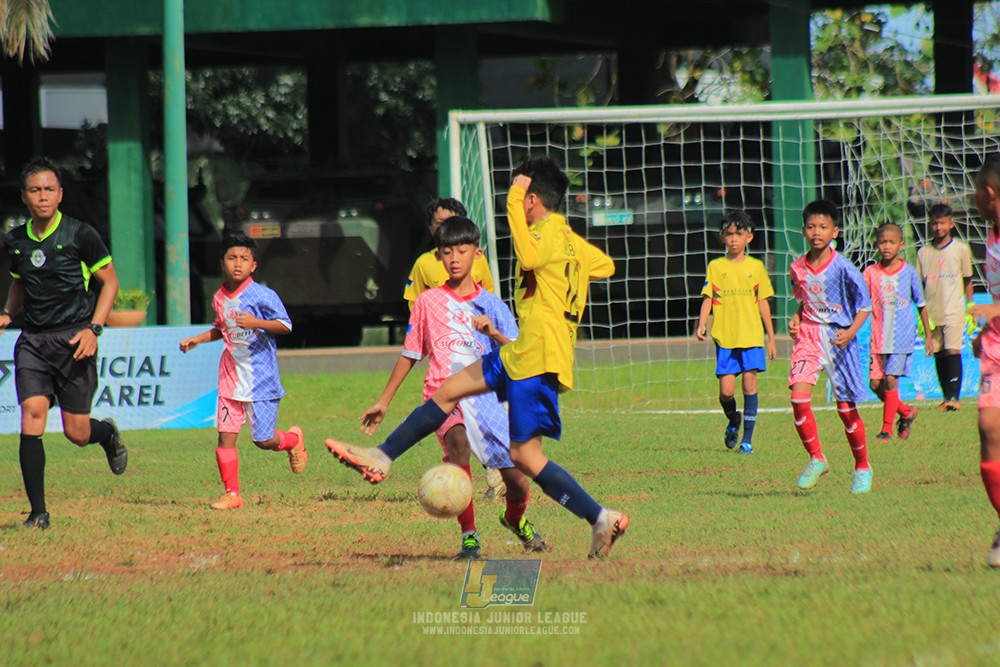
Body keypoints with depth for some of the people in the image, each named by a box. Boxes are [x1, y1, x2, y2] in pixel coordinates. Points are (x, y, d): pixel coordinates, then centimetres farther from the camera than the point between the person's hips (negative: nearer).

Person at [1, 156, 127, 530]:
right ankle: (38, 513, -9)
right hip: (33, 341, 3)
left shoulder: (81, 235, -6)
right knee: (31, 418, -14)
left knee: (77, 433, -1)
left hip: (73, 340, -3)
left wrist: (93, 329, -10)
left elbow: (110, 282, 1)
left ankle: (108, 434, 38)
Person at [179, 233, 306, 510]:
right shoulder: (220, 298, 9)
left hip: (261, 376, -5)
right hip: (231, 376, 5)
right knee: (225, 435, -5)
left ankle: (294, 439, 32)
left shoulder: (263, 295, -11)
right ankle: (232, 494, 3)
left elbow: (285, 325, -13)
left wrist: (256, 323, -27)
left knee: (263, 440, -1)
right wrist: (198, 339, 15)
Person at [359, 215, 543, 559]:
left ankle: (515, 518, 38)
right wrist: (383, 402, 18)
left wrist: (494, 333, -18)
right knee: (458, 441, -36)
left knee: (517, 483, -2)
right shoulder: (428, 302, 8)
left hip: (486, 396, 2)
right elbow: (409, 355, 17)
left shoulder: (492, 304, 9)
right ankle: (469, 536, -25)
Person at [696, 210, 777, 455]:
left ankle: (747, 438, 1)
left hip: (751, 335, 0)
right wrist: (702, 323, -13)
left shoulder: (755, 267, 8)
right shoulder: (715, 267, 7)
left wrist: (771, 338, 11)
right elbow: (707, 297, 4)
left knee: (749, 383, -6)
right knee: (726, 391, -5)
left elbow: (763, 303, 11)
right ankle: (733, 420, 27)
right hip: (724, 336, 0)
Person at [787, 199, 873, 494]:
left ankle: (862, 467, 23)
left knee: (846, 406, 3)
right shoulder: (798, 268, 3)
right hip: (807, 336, 3)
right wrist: (796, 319, 2)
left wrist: (851, 331, -19)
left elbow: (865, 304, -4)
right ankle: (816, 459, -1)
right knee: (799, 397, -17)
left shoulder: (843, 268, -11)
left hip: (838, 338, -3)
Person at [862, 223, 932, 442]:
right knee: (875, 383, -1)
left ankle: (887, 429, -1)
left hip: (902, 336, -3)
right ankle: (906, 411, 24)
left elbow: (921, 305, 9)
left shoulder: (909, 273, 0)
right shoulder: (871, 273, 3)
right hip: (879, 338, 3)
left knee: (890, 379, -12)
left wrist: (928, 337, 12)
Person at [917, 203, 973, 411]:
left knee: (953, 351, -13)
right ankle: (946, 397, 13)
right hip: (932, 313, 3)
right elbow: (919, 285, 12)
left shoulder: (961, 249, 3)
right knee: (938, 355, 5)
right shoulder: (923, 253, 8)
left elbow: (967, 281, 8)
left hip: (954, 312, -3)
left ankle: (954, 396, -13)